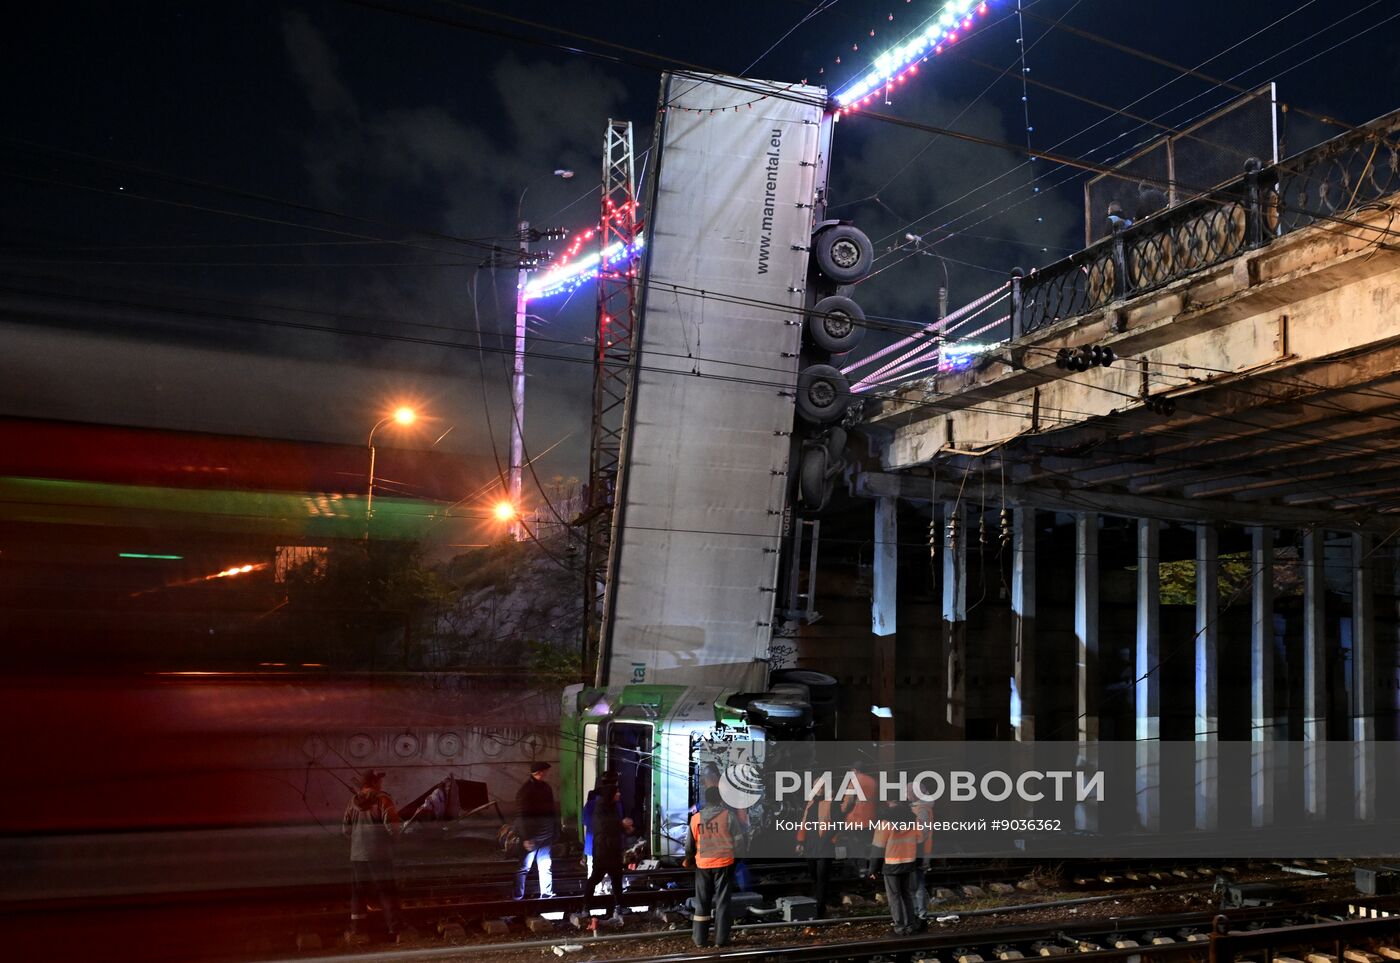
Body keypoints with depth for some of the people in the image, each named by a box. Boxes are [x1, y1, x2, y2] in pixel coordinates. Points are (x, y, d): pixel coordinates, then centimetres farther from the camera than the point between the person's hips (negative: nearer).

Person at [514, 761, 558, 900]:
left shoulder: (546, 787, 10)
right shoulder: (525, 790, -10)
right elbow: (521, 816, -14)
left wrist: (555, 831, 12)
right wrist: (526, 838, -19)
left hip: (546, 835, 6)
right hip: (531, 836, -6)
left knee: (545, 865, 10)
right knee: (525, 867, -2)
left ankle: (546, 894, 18)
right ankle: (518, 896, 4)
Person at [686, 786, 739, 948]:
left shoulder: (695, 818, -1)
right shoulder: (727, 815, -8)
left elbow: (690, 845, 6)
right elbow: (737, 840, -6)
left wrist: (688, 860, 24)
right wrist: (732, 853, 13)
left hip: (703, 864, 2)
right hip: (724, 863, -2)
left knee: (702, 902, 11)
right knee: (721, 901, 5)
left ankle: (700, 938, 14)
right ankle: (721, 938, 5)